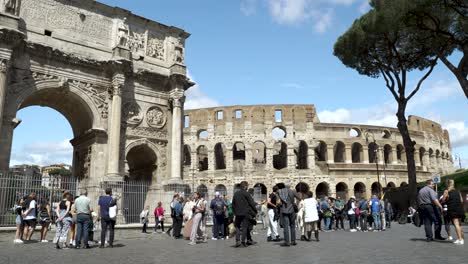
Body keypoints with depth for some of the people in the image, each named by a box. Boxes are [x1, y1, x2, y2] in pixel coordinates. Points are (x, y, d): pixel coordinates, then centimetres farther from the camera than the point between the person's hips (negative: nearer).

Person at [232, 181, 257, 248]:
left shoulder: (236, 194, 9)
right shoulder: (246, 193, -8)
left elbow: (233, 204, 13)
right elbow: (251, 203, -8)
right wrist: (255, 211, 1)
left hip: (238, 213, 4)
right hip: (246, 213, -4)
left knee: (237, 226, 12)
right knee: (245, 227, 4)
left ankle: (237, 240, -2)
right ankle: (243, 241, 2)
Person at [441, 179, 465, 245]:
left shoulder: (447, 191, -1)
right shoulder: (458, 191, 15)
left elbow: (443, 200, -2)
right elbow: (461, 200, 12)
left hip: (452, 210, -6)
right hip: (460, 209, 6)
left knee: (456, 224, -10)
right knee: (459, 224, 17)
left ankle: (460, 239, -18)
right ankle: (462, 238, 22)